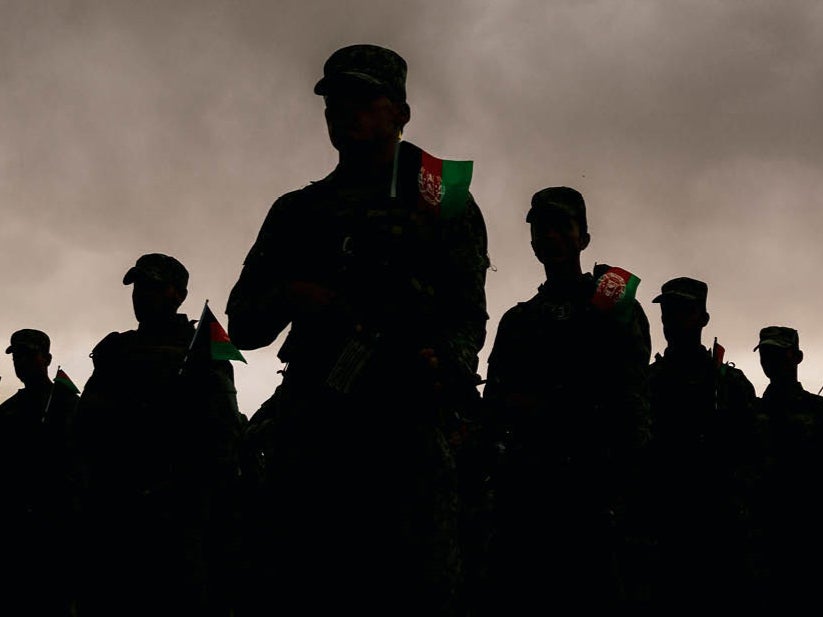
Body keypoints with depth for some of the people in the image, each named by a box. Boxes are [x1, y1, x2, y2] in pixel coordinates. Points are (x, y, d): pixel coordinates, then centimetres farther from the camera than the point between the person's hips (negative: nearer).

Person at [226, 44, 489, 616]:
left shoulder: (442, 198, 16)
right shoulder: (297, 211, 23)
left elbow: (469, 314, 5)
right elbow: (243, 324, 19)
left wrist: (443, 363, -17)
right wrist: (286, 299, -3)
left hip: (405, 422, -2)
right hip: (310, 422, 3)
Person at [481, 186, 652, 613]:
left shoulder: (615, 303, 11)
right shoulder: (517, 319, 25)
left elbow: (632, 400, -1)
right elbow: (493, 402, 19)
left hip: (591, 482, -4)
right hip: (522, 482, 5)